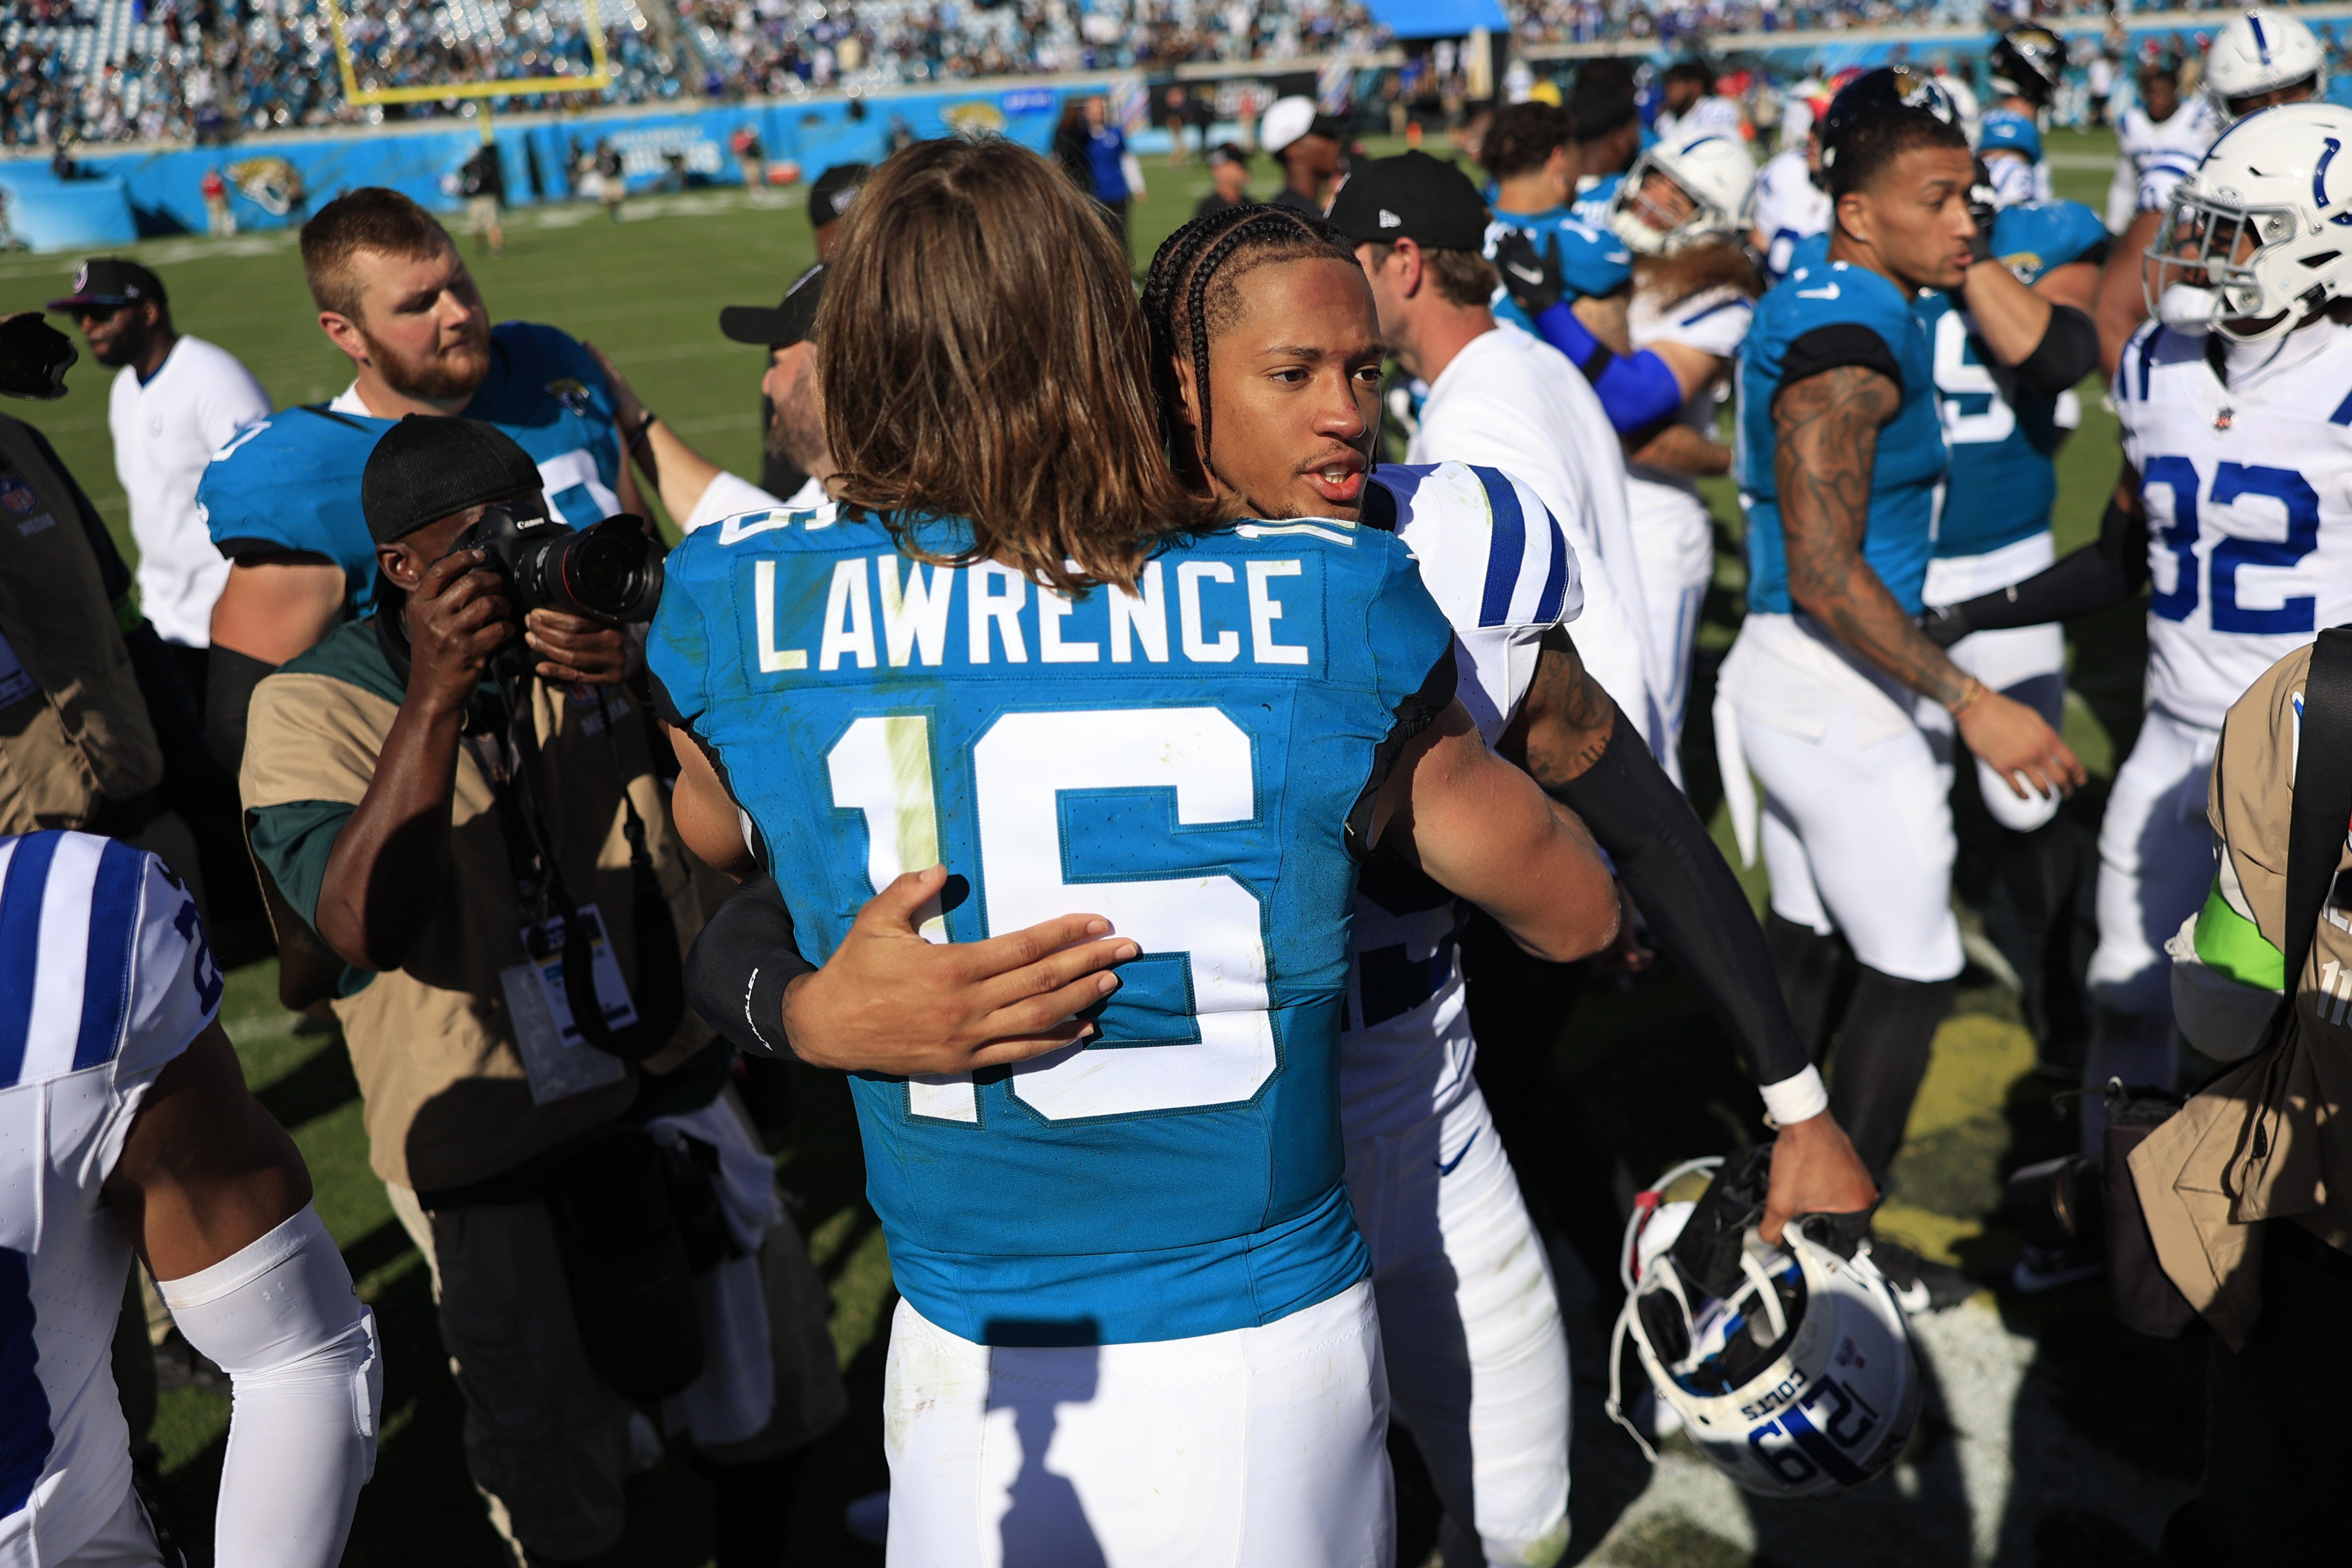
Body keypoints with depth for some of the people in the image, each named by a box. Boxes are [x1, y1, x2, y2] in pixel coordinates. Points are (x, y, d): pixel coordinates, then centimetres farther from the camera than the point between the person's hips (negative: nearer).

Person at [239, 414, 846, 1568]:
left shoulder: (594, 631, -2)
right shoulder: (312, 704, -11)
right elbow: (367, 926, -25)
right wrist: (435, 697, -32)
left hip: (675, 1089, 4)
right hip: (492, 1156, -4)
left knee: (767, 1395, 20)